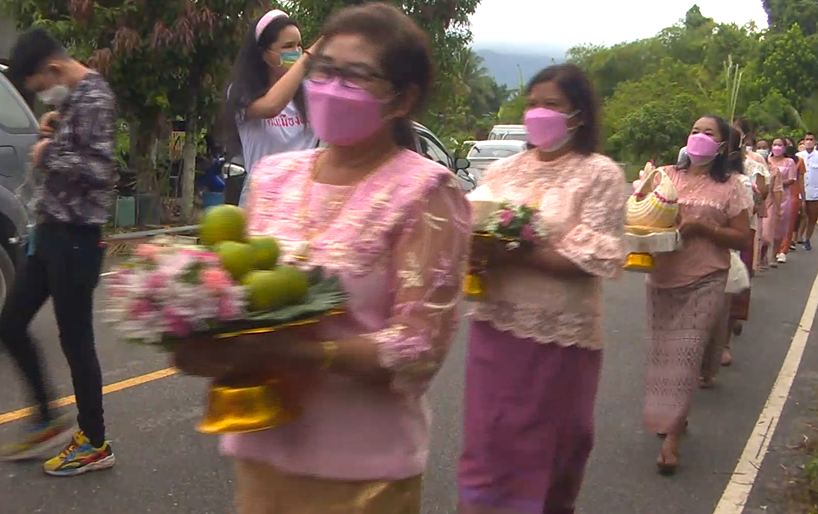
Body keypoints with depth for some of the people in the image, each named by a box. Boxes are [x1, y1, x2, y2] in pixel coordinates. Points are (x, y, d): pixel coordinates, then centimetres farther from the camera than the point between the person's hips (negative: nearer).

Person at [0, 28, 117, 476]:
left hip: (74, 237, -10)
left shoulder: (94, 98, -14)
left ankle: (95, 443, 14)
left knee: (75, 339, -1)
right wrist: (52, 133, 5)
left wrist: (46, 154, -12)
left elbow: (97, 169, -26)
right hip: (49, 231, 10)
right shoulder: (71, 98, 14)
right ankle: (48, 422, 27)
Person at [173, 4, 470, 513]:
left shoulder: (424, 192, -13)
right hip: (262, 444, 5)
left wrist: (287, 352, -27)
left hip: (361, 465, -4)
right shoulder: (273, 175, 3)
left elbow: (418, 351, -17)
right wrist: (214, 339, -12)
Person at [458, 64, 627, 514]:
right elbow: (474, 234, 10)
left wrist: (514, 254, -20)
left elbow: (594, 260, -13)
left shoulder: (600, 174, -3)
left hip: (561, 335, -3)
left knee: (552, 448, 12)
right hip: (496, 325, 3)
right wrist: (476, 249, -14)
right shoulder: (502, 171, 10)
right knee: (489, 442, 6)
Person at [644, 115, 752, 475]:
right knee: (663, 351, 10)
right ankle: (675, 415, 30)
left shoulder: (731, 185, 0)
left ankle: (672, 437, -3)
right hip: (663, 279, 4)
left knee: (685, 354, -7)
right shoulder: (667, 175, 8)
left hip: (705, 282, -3)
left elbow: (742, 239, -2)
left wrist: (701, 228, -16)